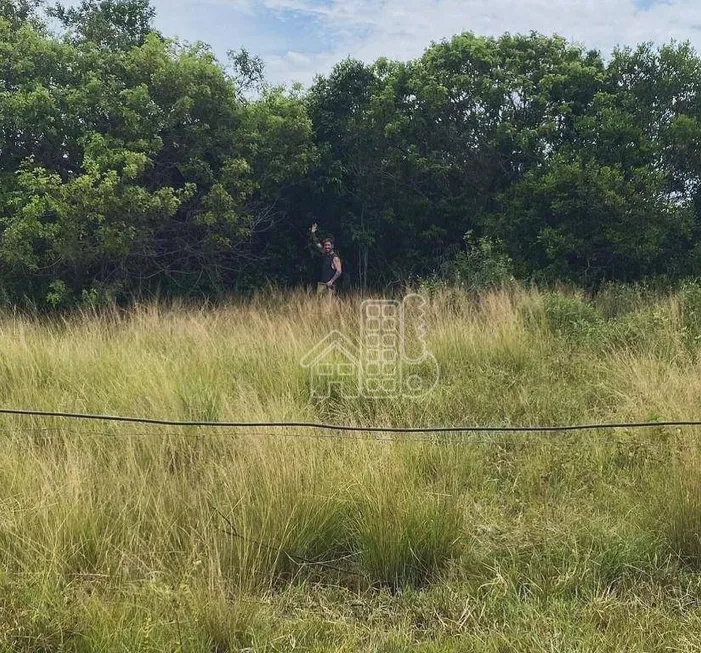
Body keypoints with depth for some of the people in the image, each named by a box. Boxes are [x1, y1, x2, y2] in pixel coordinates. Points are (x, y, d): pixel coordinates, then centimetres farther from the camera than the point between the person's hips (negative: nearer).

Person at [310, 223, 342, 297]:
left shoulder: (335, 258, -8)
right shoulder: (324, 254, 13)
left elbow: (339, 271, -15)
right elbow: (317, 244, 20)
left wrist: (331, 281, -23)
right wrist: (313, 233, 13)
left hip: (329, 285, -7)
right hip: (321, 284, 7)